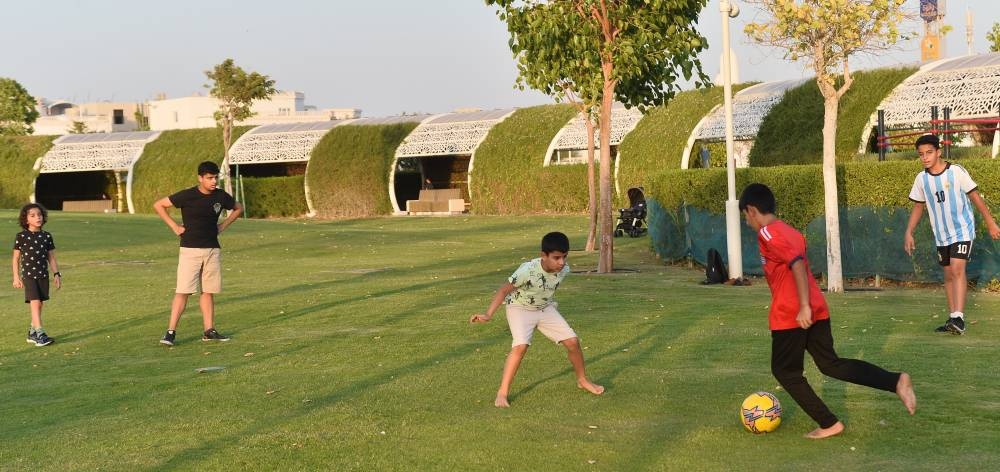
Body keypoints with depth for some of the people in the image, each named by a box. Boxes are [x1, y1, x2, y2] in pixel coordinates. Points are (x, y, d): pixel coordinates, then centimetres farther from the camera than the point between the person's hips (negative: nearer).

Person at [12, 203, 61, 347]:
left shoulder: (47, 236, 5)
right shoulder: (21, 237, -4)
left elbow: (51, 258, 10)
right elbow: (16, 259, 1)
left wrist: (56, 274, 3)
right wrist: (16, 277, -2)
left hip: (43, 275, 4)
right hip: (28, 275, -4)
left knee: (40, 304, 8)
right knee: (35, 303, -14)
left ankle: (32, 333, 23)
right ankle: (40, 335, -19)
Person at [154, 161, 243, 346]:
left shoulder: (221, 196, 2)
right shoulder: (187, 196, -10)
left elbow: (238, 208, 21)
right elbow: (158, 205, -4)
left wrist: (223, 225, 10)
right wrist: (175, 227, -7)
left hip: (213, 249, 4)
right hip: (190, 249, -4)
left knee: (208, 291, 8)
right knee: (183, 291, -8)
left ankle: (209, 331, 14)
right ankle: (171, 332, -6)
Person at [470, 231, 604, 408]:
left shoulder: (564, 269, -18)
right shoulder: (528, 271, -35)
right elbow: (504, 290, -26)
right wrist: (488, 315, -33)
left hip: (545, 308, 5)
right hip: (520, 308, -5)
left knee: (573, 341, -1)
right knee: (521, 346, -27)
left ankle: (582, 380, 24)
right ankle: (502, 392, -19)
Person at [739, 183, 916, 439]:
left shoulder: (767, 234, -11)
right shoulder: (790, 231, 17)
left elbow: (797, 265, -22)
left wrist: (803, 307, -25)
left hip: (790, 315, -8)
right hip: (817, 309, 8)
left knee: (785, 371, 7)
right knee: (831, 364, 12)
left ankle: (829, 424, 6)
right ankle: (896, 381, -2)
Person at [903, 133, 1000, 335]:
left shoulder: (957, 171, -12)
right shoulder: (921, 179, 1)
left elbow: (975, 196, -4)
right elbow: (918, 207, 11)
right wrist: (908, 233, 3)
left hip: (962, 230, -5)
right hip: (941, 235, 5)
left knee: (957, 270, -19)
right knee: (948, 275, 10)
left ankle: (958, 318, -25)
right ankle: (952, 319, 17)